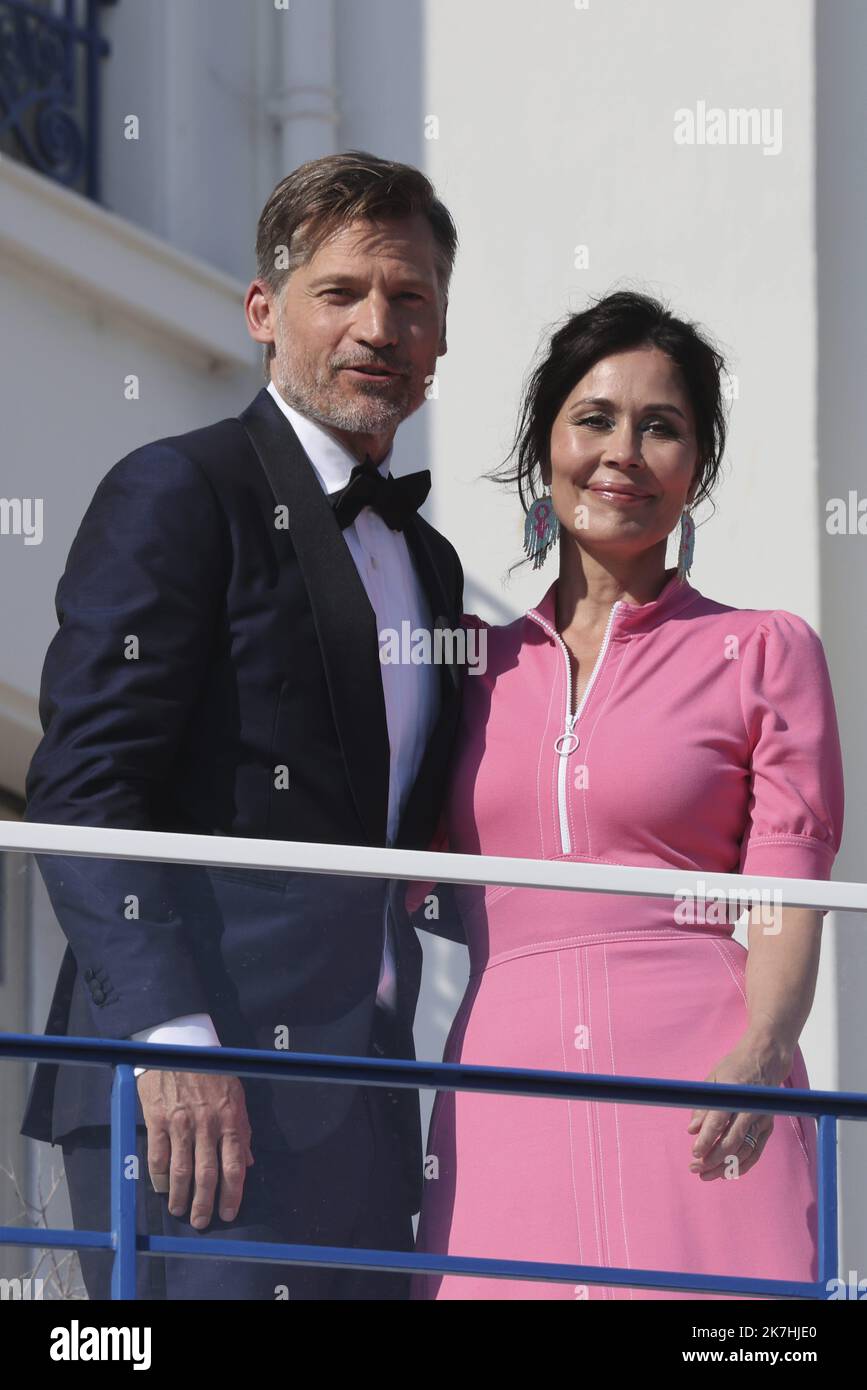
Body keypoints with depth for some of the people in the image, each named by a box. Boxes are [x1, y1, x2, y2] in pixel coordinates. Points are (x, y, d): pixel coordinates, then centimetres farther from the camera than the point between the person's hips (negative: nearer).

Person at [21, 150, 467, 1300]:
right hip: (205, 1086, -8)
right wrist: (174, 1040, -21)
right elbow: (83, 793, -12)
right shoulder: (179, 494, -2)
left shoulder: (428, 563, 22)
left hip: (359, 1106, 8)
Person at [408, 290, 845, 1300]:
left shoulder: (764, 651, 9)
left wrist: (760, 1049, -18)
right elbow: (394, 873, 18)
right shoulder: (480, 666, 18)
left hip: (698, 1119, -3)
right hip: (504, 1119, 3)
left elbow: (787, 899, 0)